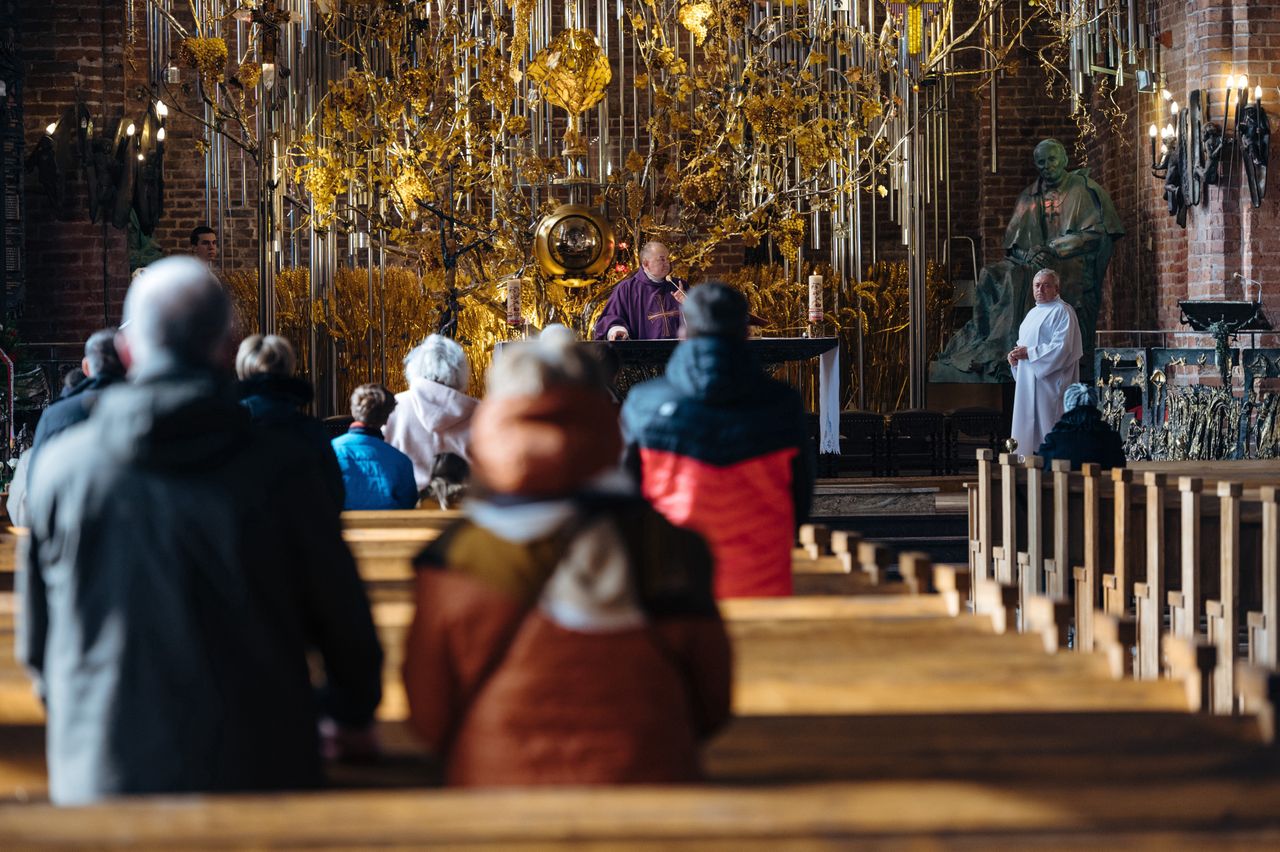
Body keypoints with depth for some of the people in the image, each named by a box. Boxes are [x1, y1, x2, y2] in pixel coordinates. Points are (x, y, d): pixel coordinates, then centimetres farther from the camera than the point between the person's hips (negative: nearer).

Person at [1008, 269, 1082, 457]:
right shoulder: (1033, 313, 19)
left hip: (1049, 383, -9)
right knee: (1028, 434, 8)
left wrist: (1029, 353, -16)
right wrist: (1016, 355, 5)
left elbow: (1062, 348, -18)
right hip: (1029, 383, 9)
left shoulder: (1062, 312, -8)